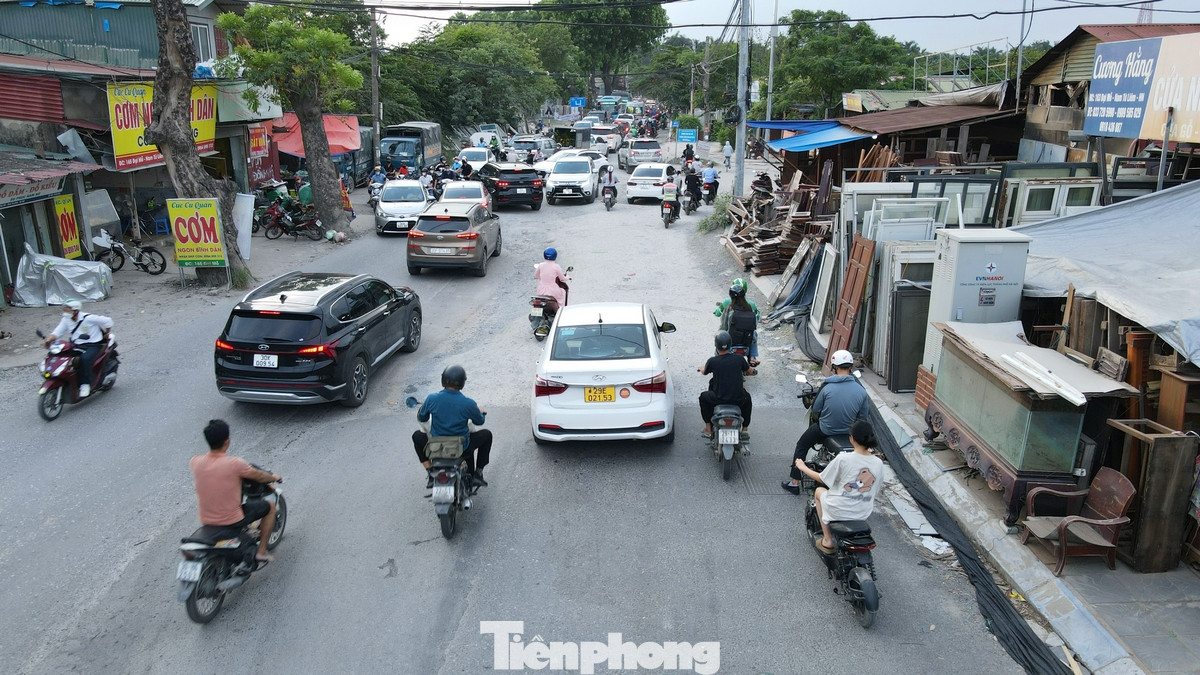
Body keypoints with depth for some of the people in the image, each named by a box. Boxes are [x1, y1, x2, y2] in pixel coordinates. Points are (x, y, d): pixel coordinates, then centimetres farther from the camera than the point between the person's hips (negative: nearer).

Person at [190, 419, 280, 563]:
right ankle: (261, 551, 19)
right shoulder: (235, 464, -23)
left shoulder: (195, 462, -9)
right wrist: (274, 477, 17)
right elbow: (260, 477, -6)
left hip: (206, 521, 6)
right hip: (232, 521, -6)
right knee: (270, 506, 16)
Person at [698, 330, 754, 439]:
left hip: (718, 399, -1)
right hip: (738, 399, 2)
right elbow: (750, 371, 11)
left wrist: (701, 368, 35)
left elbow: (704, 372, 10)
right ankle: (745, 428, 38)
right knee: (747, 398, 37)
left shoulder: (712, 361, -12)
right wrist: (751, 368, 35)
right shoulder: (739, 358, -8)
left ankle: (708, 429, 30)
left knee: (703, 397, 30)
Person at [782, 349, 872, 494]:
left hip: (826, 429, -4)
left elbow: (815, 410, -9)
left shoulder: (827, 387, -21)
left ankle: (795, 483, 18)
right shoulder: (861, 391, -14)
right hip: (849, 431, 4)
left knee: (801, 446, 19)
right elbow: (863, 416, -3)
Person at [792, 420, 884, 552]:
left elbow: (822, 479, -6)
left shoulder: (843, 458, -19)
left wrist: (803, 467, 10)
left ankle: (827, 540, 24)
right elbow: (876, 493, 5)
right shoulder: (878, 463, -7)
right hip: (864, 515, 5)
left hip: (839, 512, -5)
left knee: (819, 491, 27)